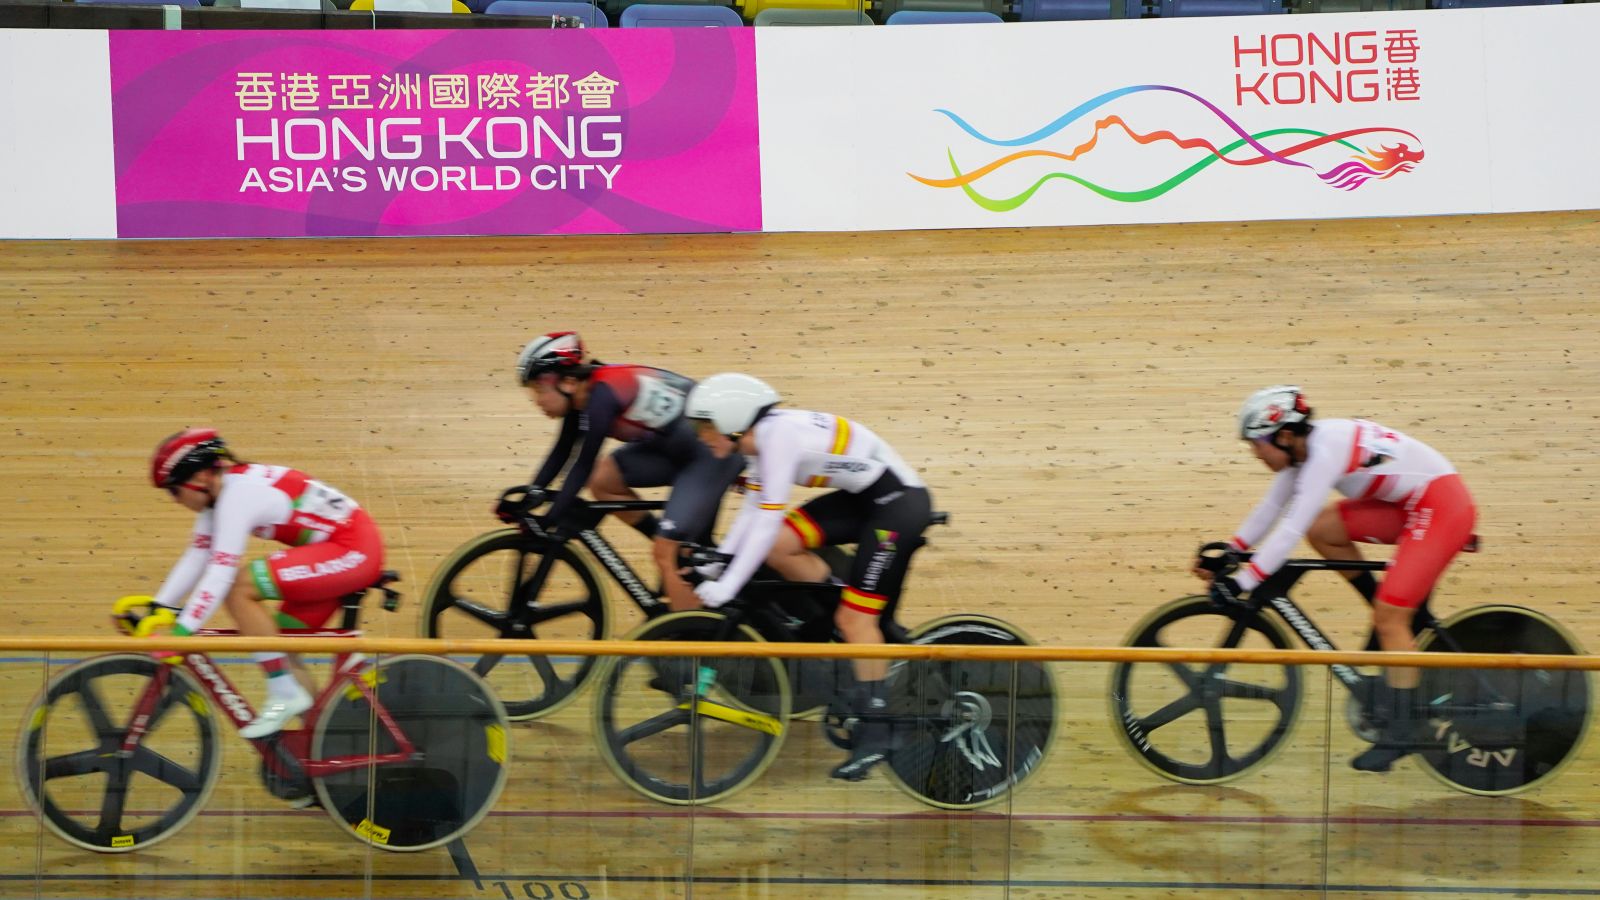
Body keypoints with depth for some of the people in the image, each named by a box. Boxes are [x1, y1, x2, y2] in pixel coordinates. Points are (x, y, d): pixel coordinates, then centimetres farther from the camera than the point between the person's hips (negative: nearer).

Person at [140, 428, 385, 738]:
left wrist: (180, 634, -25)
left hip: (352, 551, -10)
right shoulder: (221, 492, 9)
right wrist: (158, 610, 6)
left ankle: (285, 695, -11)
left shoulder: (238, 494, -20)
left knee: (238, 591, -18)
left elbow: (220, 574, -25)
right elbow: (196, 558, 12)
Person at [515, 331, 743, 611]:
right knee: (602, 481, 3)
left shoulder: (601, 394, -26)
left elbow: (583, 467, -26)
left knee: (666, 553, -12)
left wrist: (548, 524, -24)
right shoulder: (583, 392, 0)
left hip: (715, 450, -9)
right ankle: (674, 545, 14)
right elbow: (562, 452, 8)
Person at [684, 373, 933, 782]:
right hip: (861, 498, 9)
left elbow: (768, 521, -27)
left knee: (857, 618, -10)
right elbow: (753, 509, 10)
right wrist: (717, 565, 5)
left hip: (900, 502, -9)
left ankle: (875, 732, -1)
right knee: (778, 548, -6)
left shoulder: (780, 436, -24)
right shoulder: (762, 437, 3)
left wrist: (727, 587, -24)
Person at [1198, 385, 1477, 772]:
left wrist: (1242, 582, -28)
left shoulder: (1325, 451, -23)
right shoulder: (1304, 447, 4)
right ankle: (1397, 614, 11)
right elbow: (1272, 507, 14)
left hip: (1442, 507, -9)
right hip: (1410, 505, 9)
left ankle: (1404, 730, -5)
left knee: (1389, 618, -12)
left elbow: (1292, 528, -28)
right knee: (1322, 529, 0)